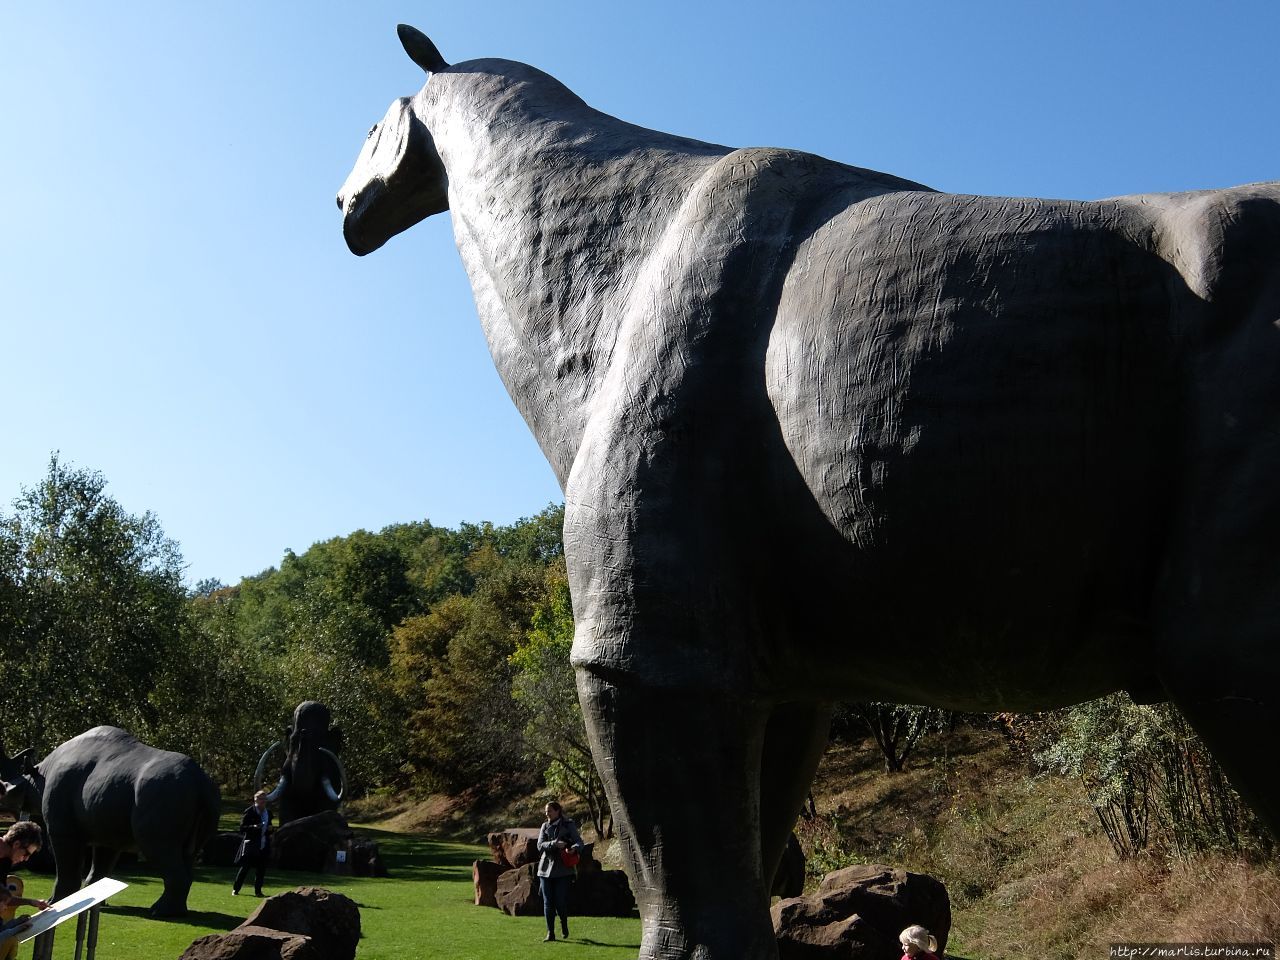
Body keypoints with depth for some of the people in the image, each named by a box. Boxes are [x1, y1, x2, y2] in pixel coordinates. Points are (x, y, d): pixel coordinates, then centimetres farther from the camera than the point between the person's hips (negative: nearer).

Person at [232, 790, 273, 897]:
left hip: (263, 846, 5)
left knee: (261, 869, 5)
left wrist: (269, 830, -1)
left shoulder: (268, 813, 11)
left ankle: (258, 891, 15)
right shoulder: (249, 812, -7)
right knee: (244, 867, -1)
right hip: (250, 845, -5)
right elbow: (242, 828, -10)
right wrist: (253, 827, -25)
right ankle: (235, 889, 13)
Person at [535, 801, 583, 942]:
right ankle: (550, 933, 12)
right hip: (546, 869, 3)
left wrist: (574, 848, -29)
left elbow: (579, 842, -6)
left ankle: (564, 927, 22)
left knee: (561, 902, -5)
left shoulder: (568, 825, 2)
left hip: (563, 869, -3)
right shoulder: (545, 826, 9)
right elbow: (540, 845, -2)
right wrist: (554, 844, -20)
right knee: (548, 903, 2)